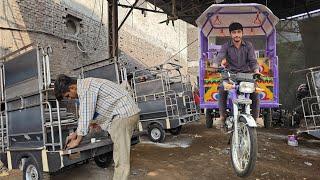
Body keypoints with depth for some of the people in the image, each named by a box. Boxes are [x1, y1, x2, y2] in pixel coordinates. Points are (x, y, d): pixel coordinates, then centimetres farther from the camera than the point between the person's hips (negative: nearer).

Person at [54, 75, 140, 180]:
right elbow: (85, 115, 25)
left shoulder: (85, 88, -15)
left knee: (121, 159, -6)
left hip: (124, 114, -11)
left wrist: (77, 140, -2)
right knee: (119, 155, 15)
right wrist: (76, 134, 27)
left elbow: (85, 117, -14)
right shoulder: (85, 87, 17)